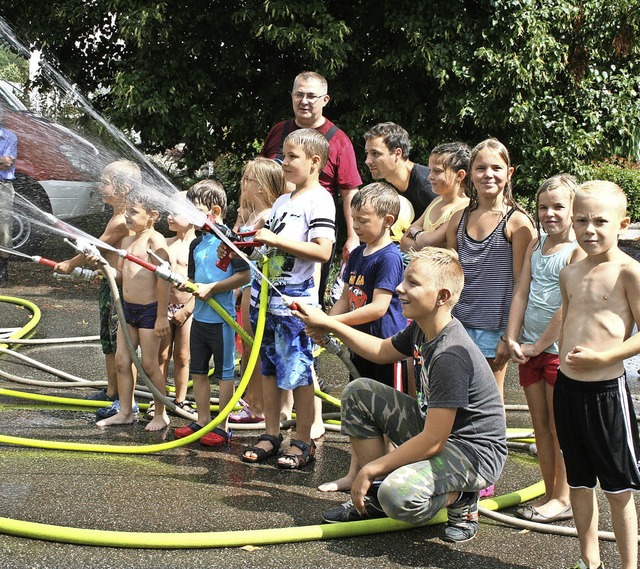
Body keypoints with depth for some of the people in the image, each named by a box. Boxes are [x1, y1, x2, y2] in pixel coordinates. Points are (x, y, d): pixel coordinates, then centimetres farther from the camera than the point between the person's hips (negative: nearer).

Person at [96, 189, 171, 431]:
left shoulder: (155, 240, -14)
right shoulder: (127, 241, 12)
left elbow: (163, 279, -17)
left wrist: (162, 316, -19)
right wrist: (103, 265, -5)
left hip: (150, 309, -8)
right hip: (128, 307, 8)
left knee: (149, 364, 0)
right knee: (121, 361, 11)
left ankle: (161, 414, 14)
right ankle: (125, 411, 22)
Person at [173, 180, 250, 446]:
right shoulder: (196, 244, 12)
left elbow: (244, 275, -18)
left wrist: (212, 288, -19)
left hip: (221, 318, -8)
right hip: (199, 317, 8)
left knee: (224, 373, 2)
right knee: (198, 371, 14)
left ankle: (223, 427, 9)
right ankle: (203, 420, 25)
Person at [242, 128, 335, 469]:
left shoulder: (319, 200, -9)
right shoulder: (281, 202, 17)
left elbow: (322, 251, -21)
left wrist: (274, 239, -21)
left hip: (295, 299, -8)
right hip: (266, 294, 8)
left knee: (297, 372, -3)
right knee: (269, 369, 13)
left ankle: (303, 443, 6)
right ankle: (271, 434, 22)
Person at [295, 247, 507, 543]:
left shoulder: (451, 355, -29)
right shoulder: (421, 329, -1)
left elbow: (432, 442, -28)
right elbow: (383, 351, 22)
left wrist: (370, 469, -19)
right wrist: (328, 324, 13)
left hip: (474, 451, -10)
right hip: (435, 428, 10)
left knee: (399, 497, -35)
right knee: (358, 392, 4)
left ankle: (460, 498, -1)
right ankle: (374, 496, 9)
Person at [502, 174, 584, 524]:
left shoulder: (578, 250, -12)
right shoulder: (536, 245, 10)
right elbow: (521, 293, 7)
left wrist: (539, 345, -14)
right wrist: (513, 339, -2)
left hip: (559, 348, -7)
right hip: (529, 347, 7)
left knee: (559, 428, 1)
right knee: (540, 425, 12)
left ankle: (563, 499, 12)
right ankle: (550, 494, 21)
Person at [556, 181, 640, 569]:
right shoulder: (570, 273, 9)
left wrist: (603, 357, -21)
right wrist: (566, 359, 12)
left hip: (607, 388, -7)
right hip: (568, 387, 7)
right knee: (579, 481, 16)